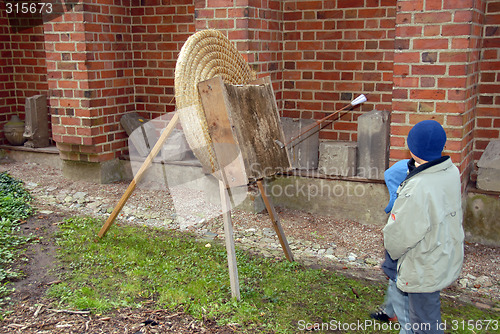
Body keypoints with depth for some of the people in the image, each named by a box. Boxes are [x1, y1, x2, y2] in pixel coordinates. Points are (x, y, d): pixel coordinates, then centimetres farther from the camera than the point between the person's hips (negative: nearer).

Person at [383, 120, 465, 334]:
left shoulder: (417, 189, -34)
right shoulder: (452, 172, -7)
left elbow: (399, 235, -22)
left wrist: (393, 252, -2)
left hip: (424, 270, -9)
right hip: (449, 260, 9)